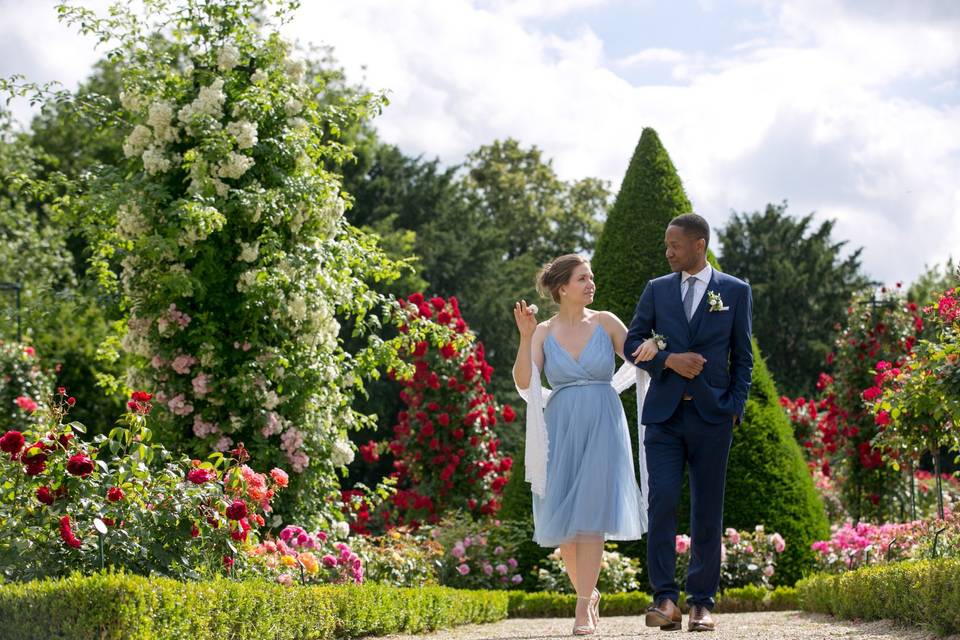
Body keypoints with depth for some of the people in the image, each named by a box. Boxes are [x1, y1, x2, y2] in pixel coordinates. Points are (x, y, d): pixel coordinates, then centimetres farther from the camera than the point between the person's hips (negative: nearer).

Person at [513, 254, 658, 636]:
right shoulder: (544, 332, 3)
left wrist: (651, 346, -14)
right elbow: (524, 383, -7)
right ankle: (588, 593, 26)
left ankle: (583, 609, -12)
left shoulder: (605, 323, 3)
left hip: (603, 428, -1)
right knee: (563, 520, 4)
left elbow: (639, 361, 8)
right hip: (561, 431, 2)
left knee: (590, 516, -10)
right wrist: (525, 337, -17)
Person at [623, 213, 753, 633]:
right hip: (663, 413, 1)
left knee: (707, 511, 2)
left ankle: (702, 602, 8)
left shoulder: (735, 291, 6)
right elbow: (632, 342, 10)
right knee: (662, 502, -11)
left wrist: (734, 408, -3)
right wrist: (669, 360, -8)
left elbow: (742, 357, 7)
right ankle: (664, 598, -9)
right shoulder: (656, 290, 11)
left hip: (711, 415, -1)